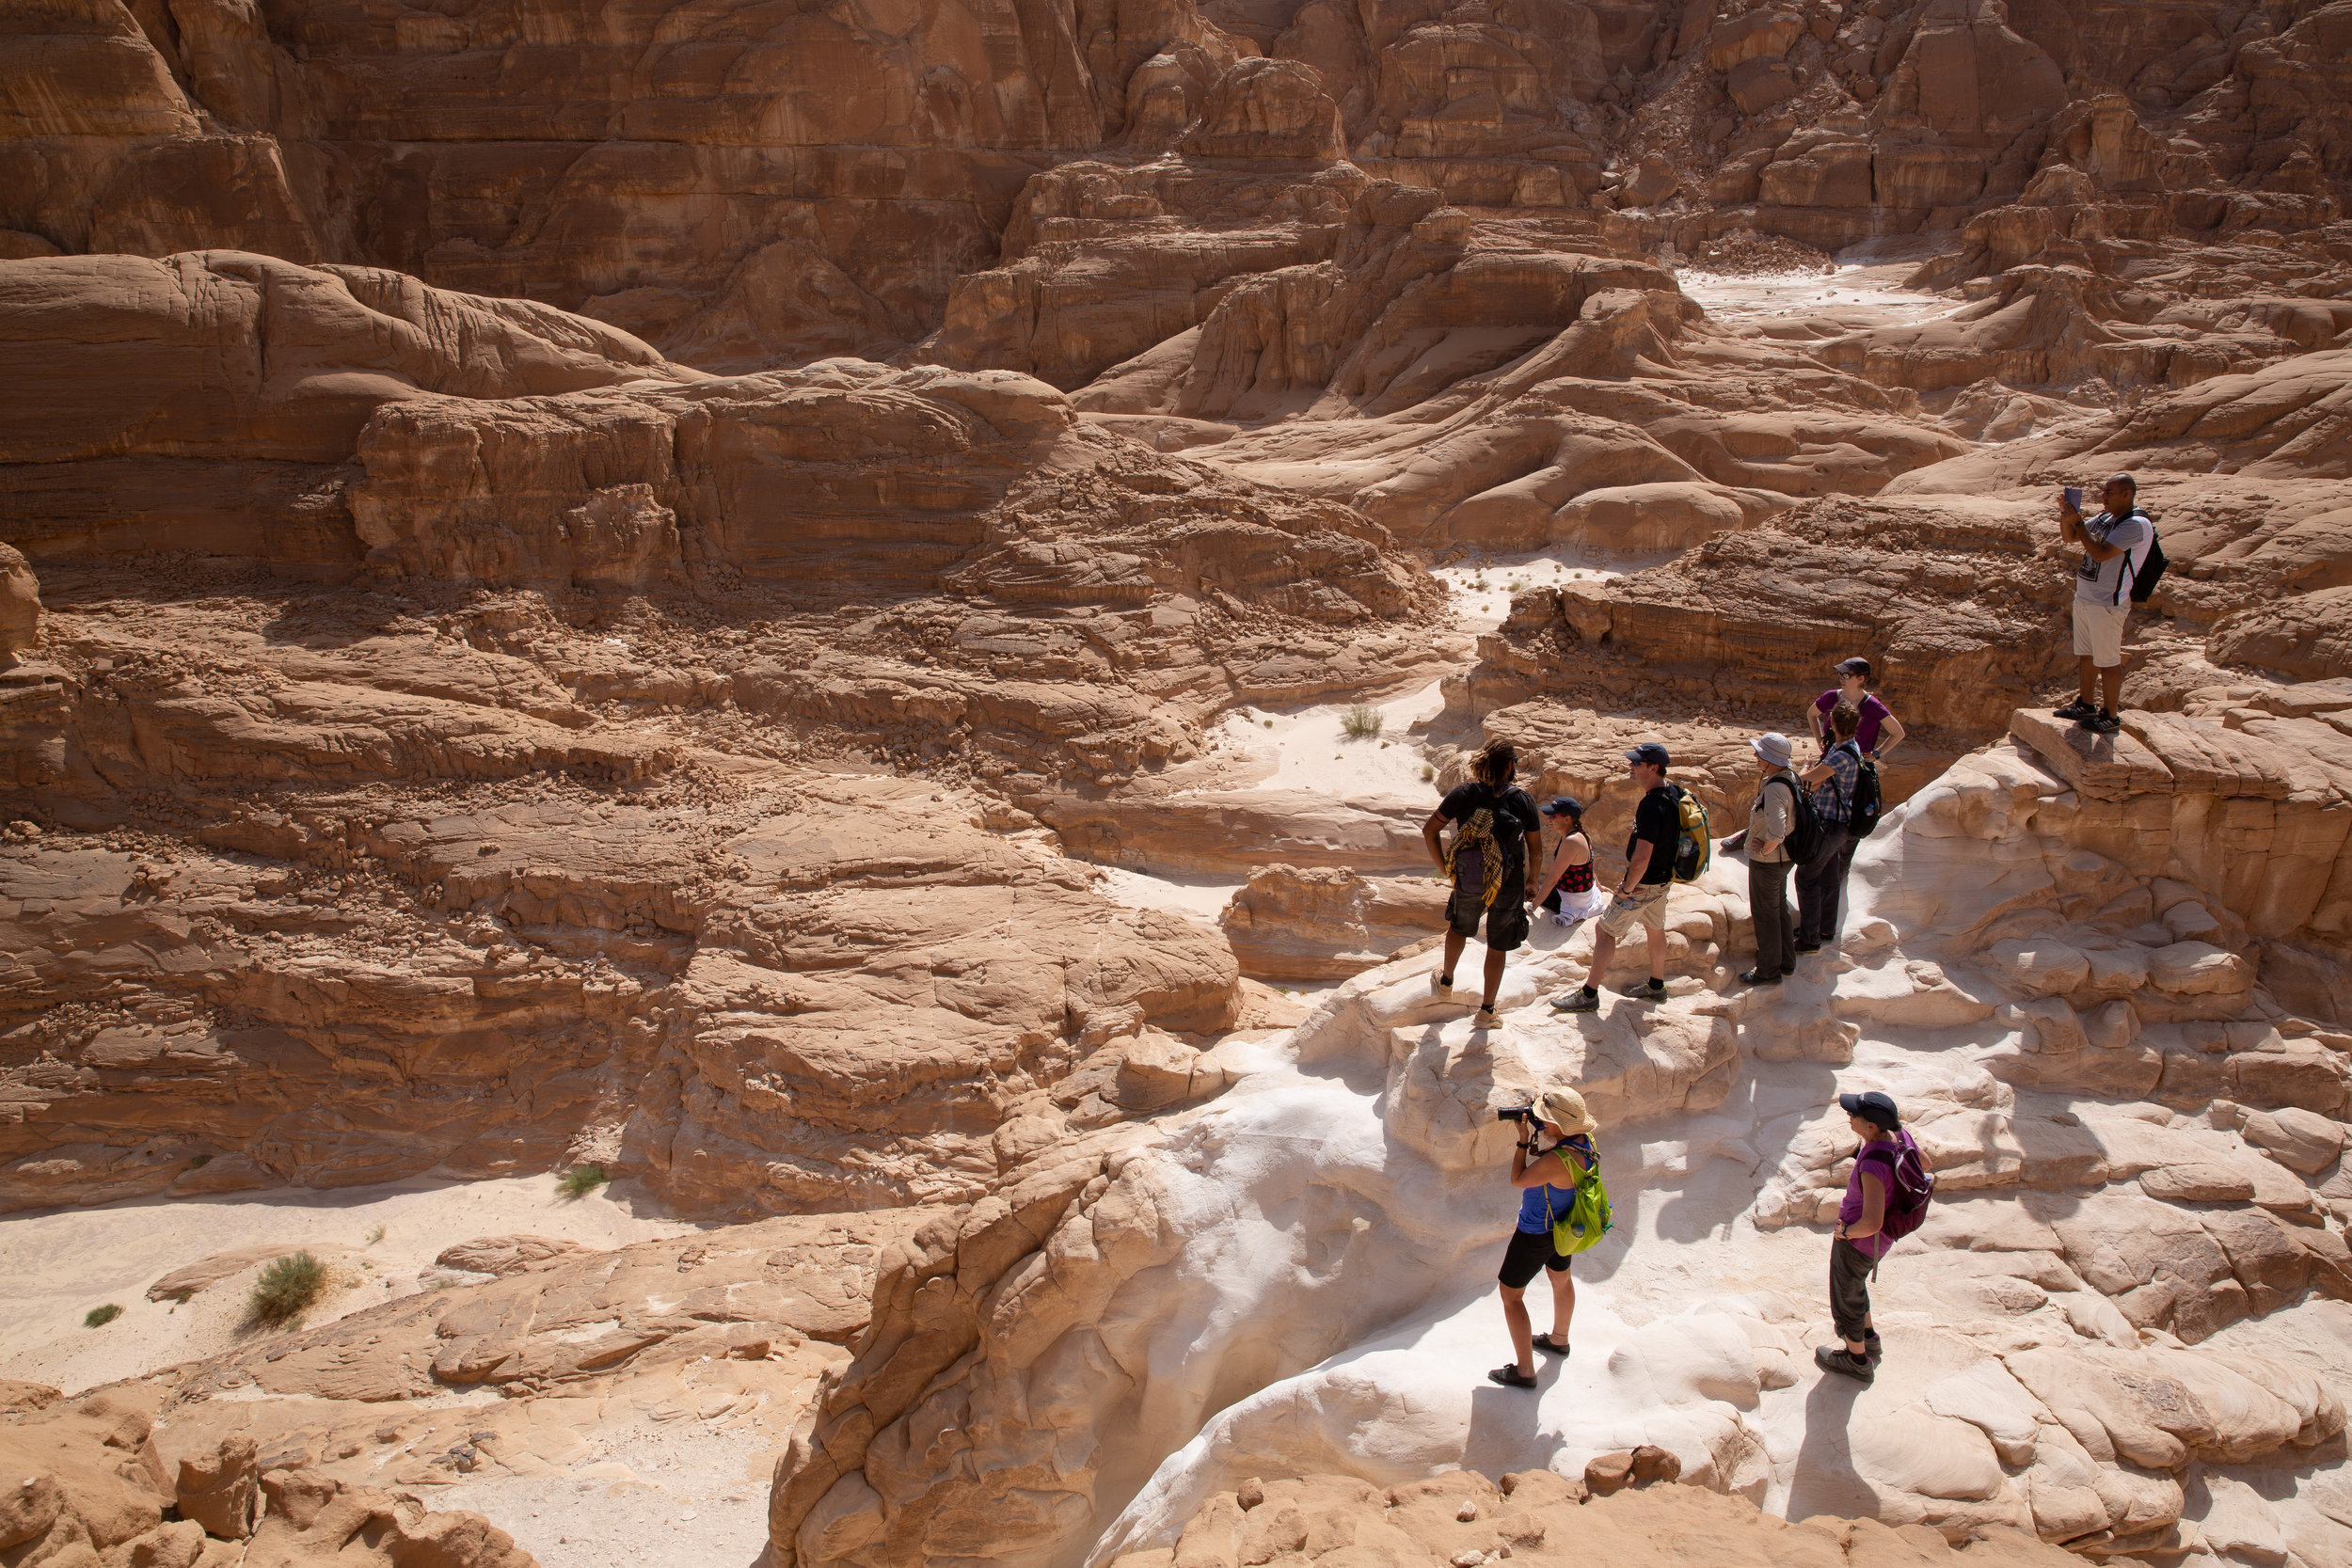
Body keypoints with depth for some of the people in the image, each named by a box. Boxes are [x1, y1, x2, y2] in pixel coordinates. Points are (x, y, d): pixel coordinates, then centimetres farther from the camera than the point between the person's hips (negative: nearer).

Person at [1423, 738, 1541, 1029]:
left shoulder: (1464, 794, -10)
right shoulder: (1523, 800, -10)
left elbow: (1429, 830, -7)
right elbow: (1534, 848, -1)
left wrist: (1443, 866, 4)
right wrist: (1532, 879, 15)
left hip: (1468, 882, 1)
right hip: (1510, 886, -1)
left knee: (1459, 928, 31)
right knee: (1497, 947, 16)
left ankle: (1446, 981, 48)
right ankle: (1487, 1011, 23)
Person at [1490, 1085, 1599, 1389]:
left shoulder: (1560, 1159, -41)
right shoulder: (1581, 1139, -14)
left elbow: (1518, 1180, -27)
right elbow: (1541, 1158, 3)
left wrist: (1524, 1140, -20)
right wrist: (1534, 1134, -13)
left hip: (1537, 1234, -9)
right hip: (1563, 1222, 9)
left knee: (1510, 1294, 8)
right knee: (1560, 1279, 31)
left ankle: (1524, 1371, 16)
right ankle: (1559, 1340, 56)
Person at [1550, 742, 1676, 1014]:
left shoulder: (1651, 806, -30)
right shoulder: (1670, 795, -1)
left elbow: (1642, 857, -32)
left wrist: (1627, 888, -21)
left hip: (1644, 883, -10)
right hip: (1662, 878, 10)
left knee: (1604, 930, -1)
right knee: (1654, 928, 24)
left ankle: (1588, 995, 3)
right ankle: (1656, 985, 41)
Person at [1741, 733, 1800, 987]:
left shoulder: (1774, 789, -30)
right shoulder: (1789, 777, 0)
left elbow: (1776, 832, -39)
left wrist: (1764, 850, -22)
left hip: (1767, 861, -9)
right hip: (1783, 857, 9)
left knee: (1765, 914, 5)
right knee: (1779, 909, 23)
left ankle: (1769, 971, 18)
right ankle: (1786, 962, 37)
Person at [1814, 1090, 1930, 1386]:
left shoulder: (1873, 1165, -41)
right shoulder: (1898, 1134, -16)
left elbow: (1872, 1223, -42)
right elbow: (1924, 1161, 6)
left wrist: (1845, 1231, -21)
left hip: (1859, 1239, -8)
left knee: (1846, 1298, 20)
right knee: (1852, 1282, 35)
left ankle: (1857, 1360, 44)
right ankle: (1869, 1337, 58)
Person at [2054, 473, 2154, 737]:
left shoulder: (2136, 524, -18)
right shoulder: (2105, 518, 9)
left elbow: (2100, 553, -26)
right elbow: (2070, 538, 16)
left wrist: (2077, 521, -22)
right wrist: (2065, 514, -4)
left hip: (2107, 604, -9)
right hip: (2084, 597, 9)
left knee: (2107, 661, 0)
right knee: (2085, 655, 17)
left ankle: (2110, 717, 9)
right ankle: (2085, 705, 30)